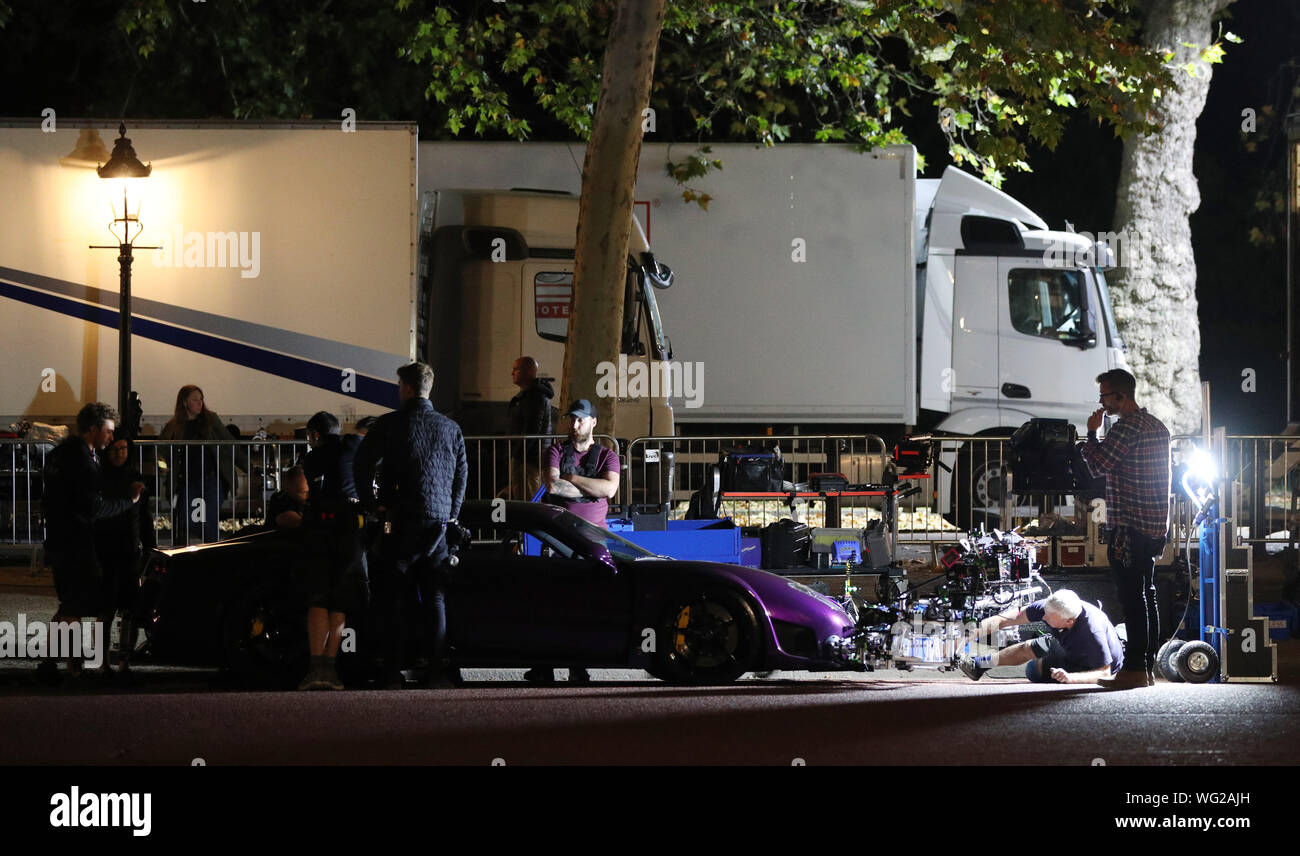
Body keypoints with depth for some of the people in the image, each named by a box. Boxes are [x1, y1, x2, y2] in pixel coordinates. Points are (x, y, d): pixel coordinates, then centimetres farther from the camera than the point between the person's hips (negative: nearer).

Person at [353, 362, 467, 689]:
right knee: (435, 598, 7)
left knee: (391, 599, 2)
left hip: (402, 521, -4)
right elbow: (462, 472, 14)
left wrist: (371, 502, 5)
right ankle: (437, 669, 2)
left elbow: (362, 464, -6)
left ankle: (391, 670, -2)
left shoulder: (390, 424, -5)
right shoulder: (450, 428, 8)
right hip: (438, 521, 4)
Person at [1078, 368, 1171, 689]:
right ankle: (1148, 670, 14)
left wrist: (1091, 432, -3)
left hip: (1129, 529, -9)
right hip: (1155, 527, 9)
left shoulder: (1126, 428, -15)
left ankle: (1136, 670, -10)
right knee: (1147, 597, 12)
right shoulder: (1157, 427, 16)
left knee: (1132, 599, -8)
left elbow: (1097, 466, -17)